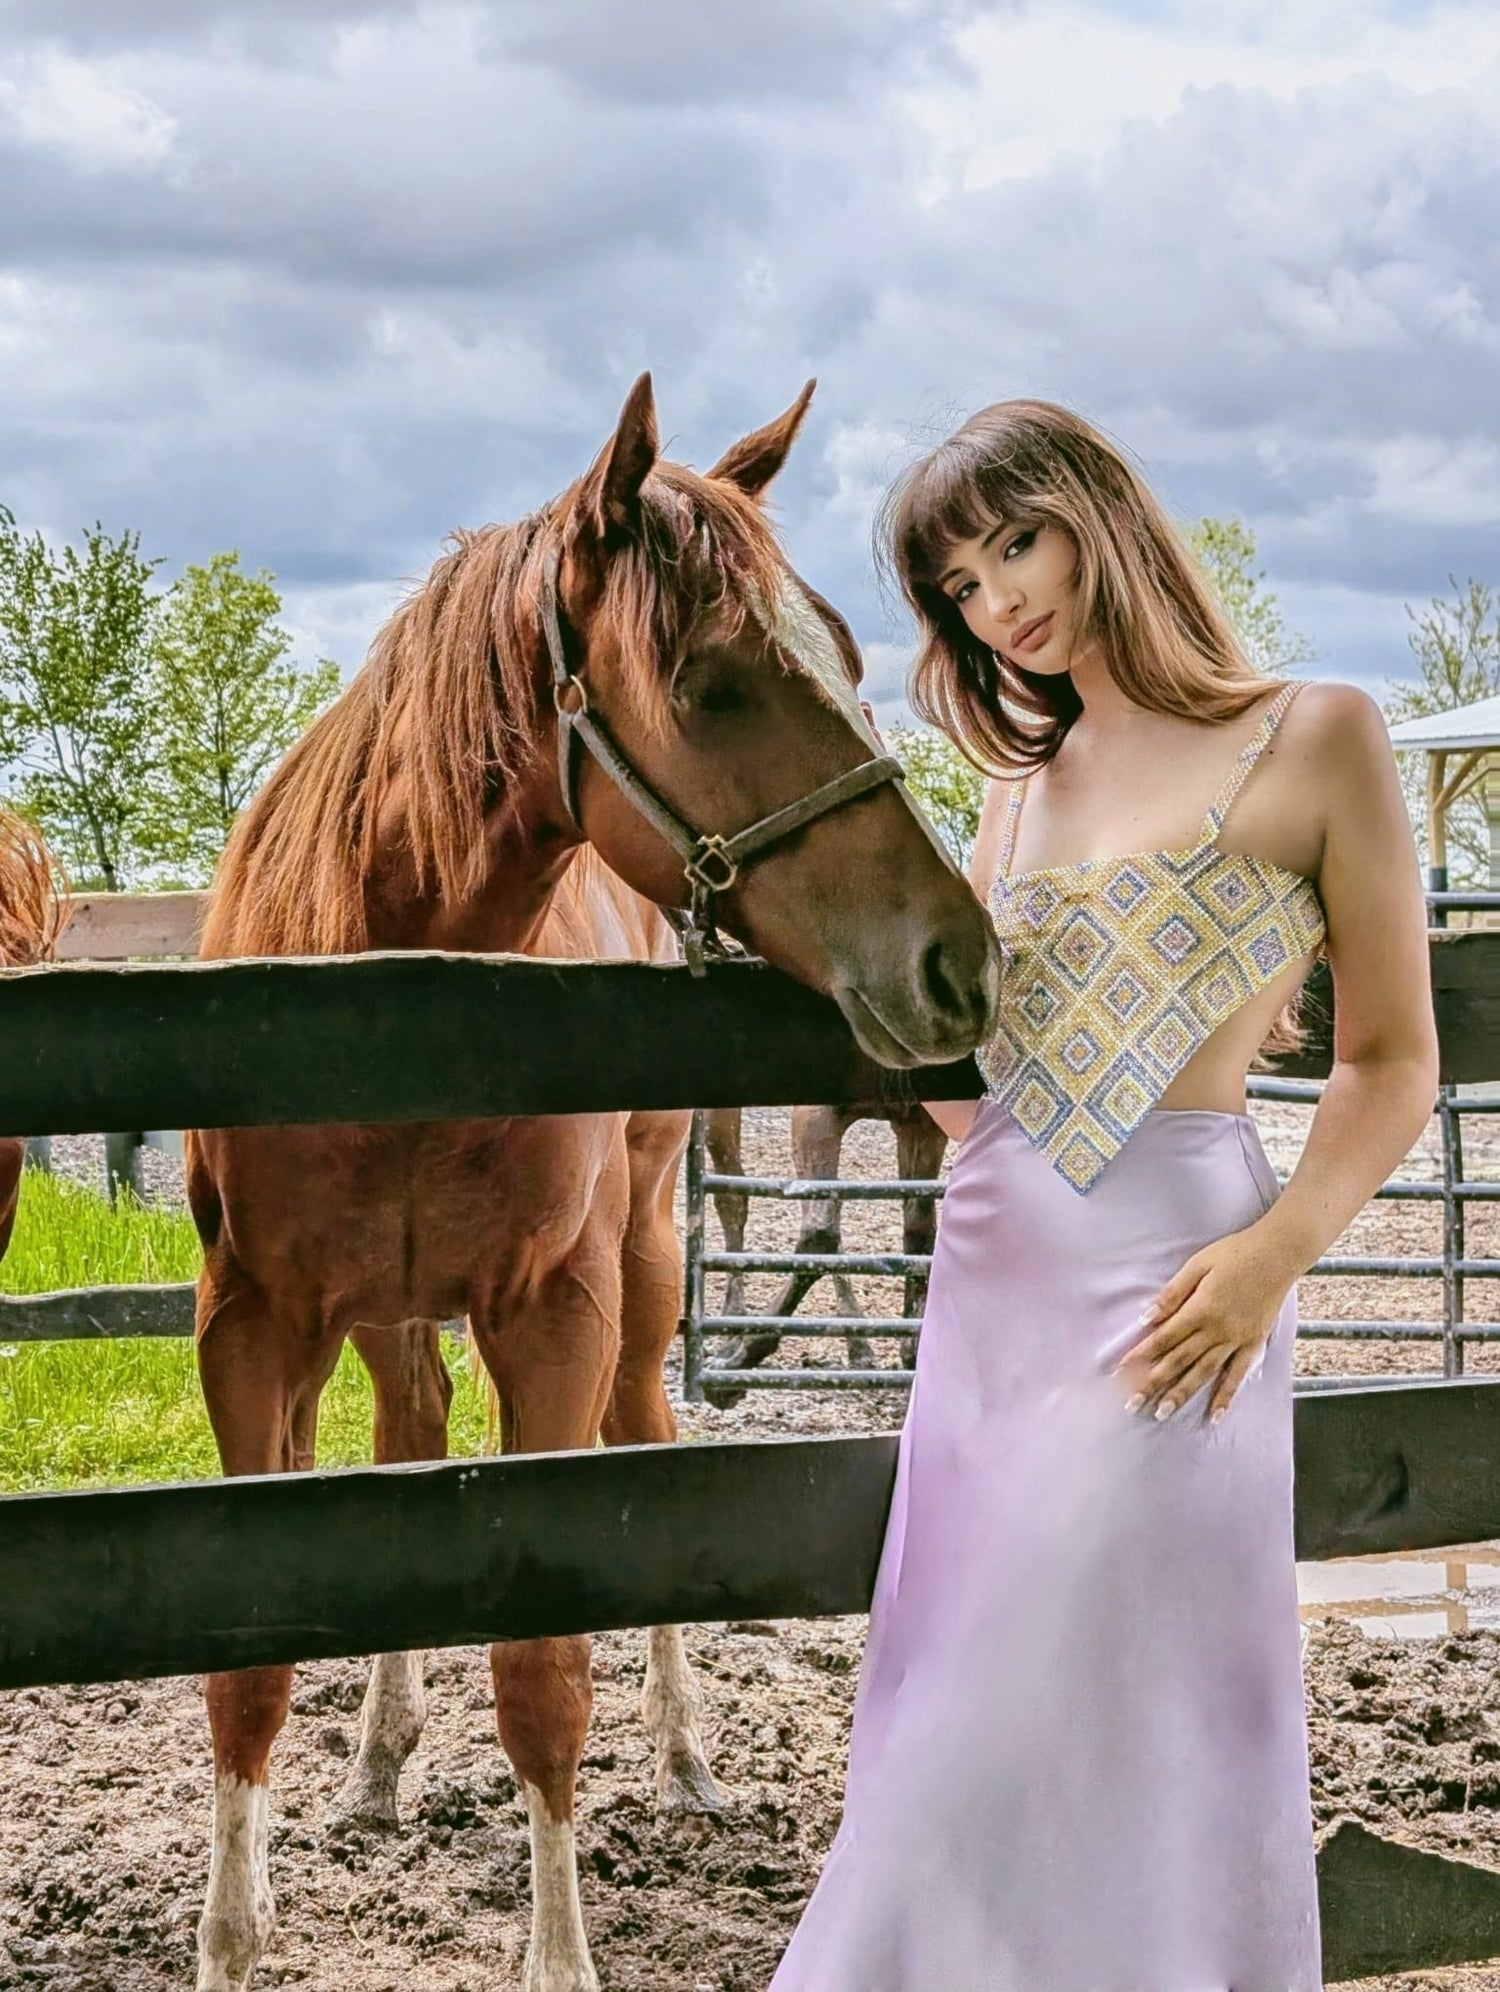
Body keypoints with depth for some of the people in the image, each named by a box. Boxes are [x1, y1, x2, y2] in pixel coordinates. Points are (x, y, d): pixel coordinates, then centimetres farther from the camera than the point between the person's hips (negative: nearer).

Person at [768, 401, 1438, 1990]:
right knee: (960, 1715, 12)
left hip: (1166, 1271, -6)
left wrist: (1278, 1248, -18)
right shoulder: (1024, 786, 15)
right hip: (988, 1268, 7)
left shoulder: (1315, 741, -2)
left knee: (1084, 1718, -6)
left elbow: (1390, 1062, -3)